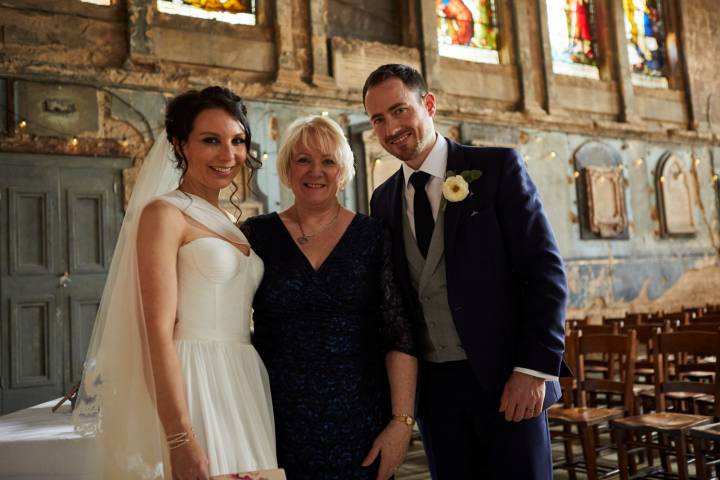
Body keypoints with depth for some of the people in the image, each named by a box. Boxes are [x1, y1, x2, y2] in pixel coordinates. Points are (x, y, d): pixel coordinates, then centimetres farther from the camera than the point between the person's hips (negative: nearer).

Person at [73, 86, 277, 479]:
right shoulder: (163, 214, -8)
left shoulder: (228, 226, 14)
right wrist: (180, 438, -22)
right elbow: (158, 332, -16)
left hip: (242, 387, 7)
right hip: (191, 387, -7)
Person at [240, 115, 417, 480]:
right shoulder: (257, 235, 0)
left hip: (359, 420, 0)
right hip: (278, 421, 0)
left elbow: (400, 335, -4)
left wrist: (402, 421, -10)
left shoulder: (374, 237, -1)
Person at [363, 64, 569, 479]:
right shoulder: (383, 200, 10)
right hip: (432, 387, 4)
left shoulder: (497, 166, -3)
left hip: (505, 378, -4)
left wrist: (535, 369, -14)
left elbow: (545, 270, -8)